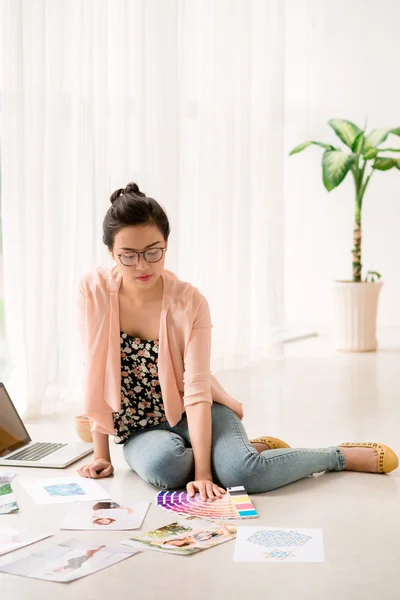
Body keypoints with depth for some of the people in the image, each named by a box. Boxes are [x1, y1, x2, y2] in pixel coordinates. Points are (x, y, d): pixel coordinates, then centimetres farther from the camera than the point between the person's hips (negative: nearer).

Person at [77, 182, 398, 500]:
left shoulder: (190, 302, -16)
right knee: (161, 465, -34)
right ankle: (252, 448, -3)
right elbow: (95, 374, -7)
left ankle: (342, 455, -2)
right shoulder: (94, 290, -13)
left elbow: (197, 392, -21)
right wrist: (102, 454, -6)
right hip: (140, 429, 2)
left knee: (240, 473, -31)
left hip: (192, 415, -2)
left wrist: (203, 472, -29)